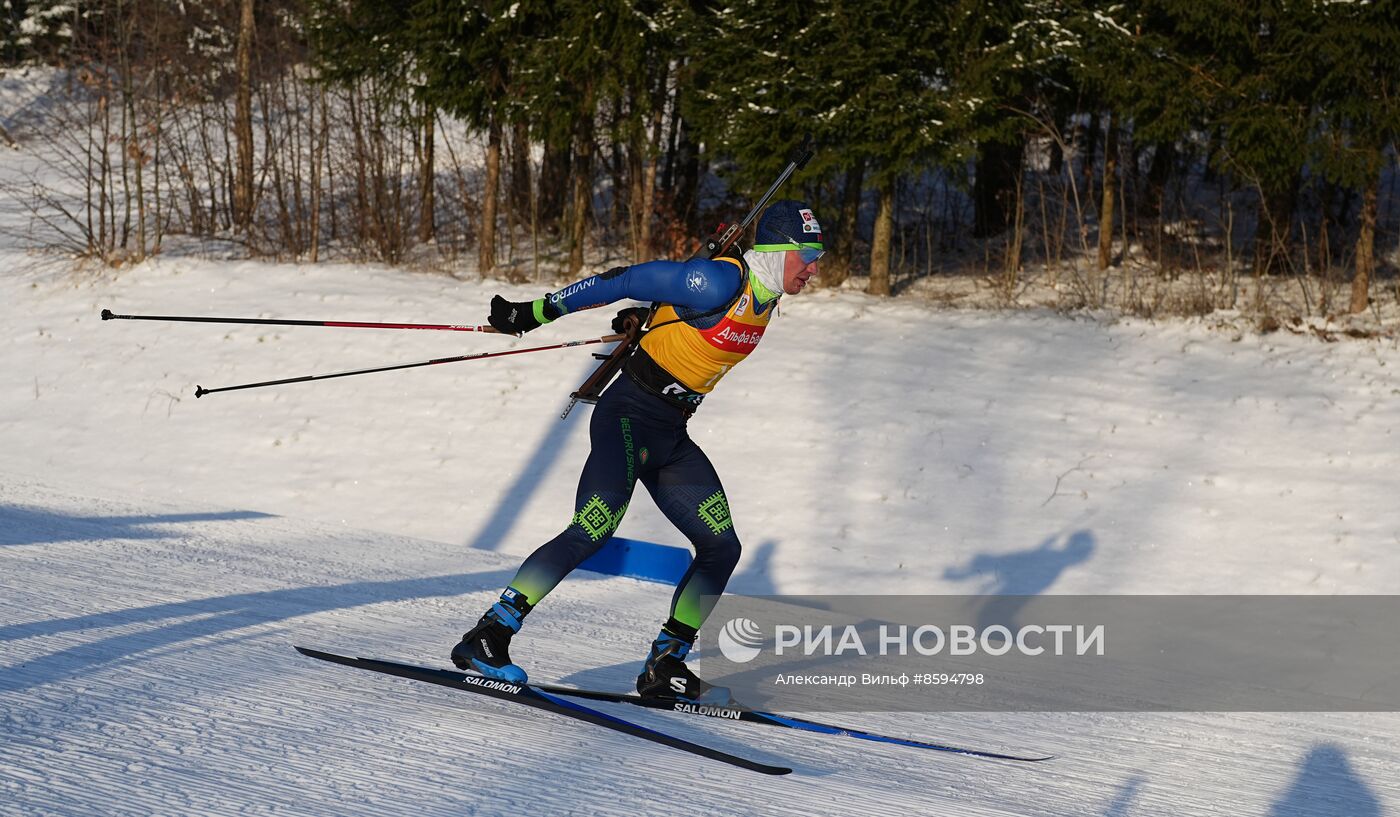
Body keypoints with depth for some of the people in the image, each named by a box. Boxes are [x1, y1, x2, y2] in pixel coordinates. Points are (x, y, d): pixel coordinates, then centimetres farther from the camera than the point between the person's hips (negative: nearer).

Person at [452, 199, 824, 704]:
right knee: (594, 532, -23)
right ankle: (487, 638, -19)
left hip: (672, 436, 9)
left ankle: (664, 668, 12)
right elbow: (626, 280, -18)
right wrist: (536, 313, -16)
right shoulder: (721, 283, -20)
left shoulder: (765, 298, 7)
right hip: (630, 417, -9)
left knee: (721, 548, 5)